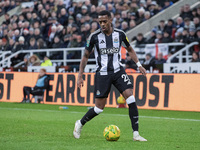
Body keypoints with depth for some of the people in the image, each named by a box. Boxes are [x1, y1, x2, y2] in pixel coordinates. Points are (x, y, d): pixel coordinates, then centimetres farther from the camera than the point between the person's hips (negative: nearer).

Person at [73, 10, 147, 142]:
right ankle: (80, 124, 27)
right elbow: (86, 56, 5)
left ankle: (136, 134, -12)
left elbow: (130, 49, 17)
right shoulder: (95, 36, -6)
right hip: (102, 74, -2)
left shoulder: (120, 34, -1)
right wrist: (80, 76, 2)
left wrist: (139, 64, 6)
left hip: (118, 71, 2)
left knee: (130, 98, -16)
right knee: (99, 107, -1)